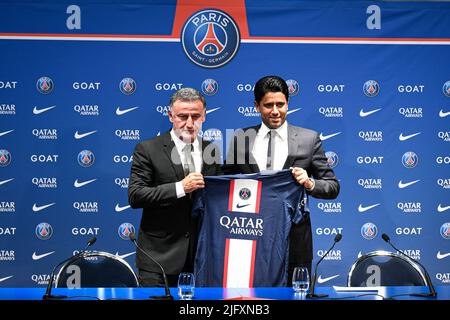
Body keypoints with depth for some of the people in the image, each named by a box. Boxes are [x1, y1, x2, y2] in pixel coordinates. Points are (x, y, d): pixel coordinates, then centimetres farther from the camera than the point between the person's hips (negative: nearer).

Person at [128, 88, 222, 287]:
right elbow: (135, 196, -11)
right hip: (159, 255, -4)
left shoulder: (212, 151, 10)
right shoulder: (148, 149, -3)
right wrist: (180, 188, -20)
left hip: (202, 254, 4)